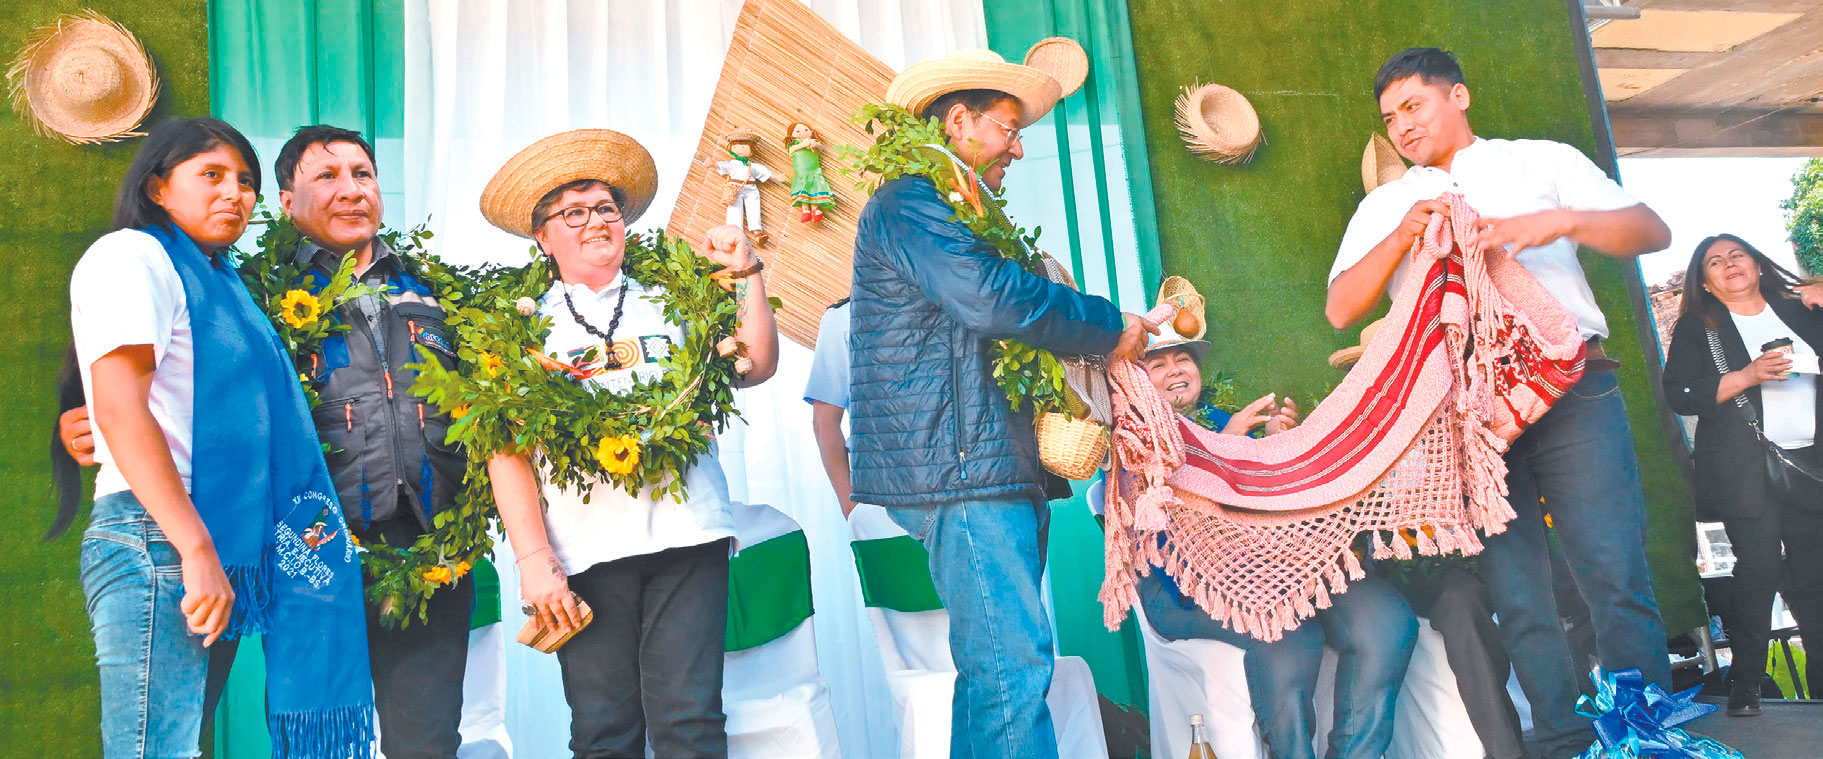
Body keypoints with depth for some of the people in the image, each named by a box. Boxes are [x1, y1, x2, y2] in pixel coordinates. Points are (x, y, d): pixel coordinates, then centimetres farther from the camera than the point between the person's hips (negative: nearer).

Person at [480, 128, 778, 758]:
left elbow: (755, 368, 7)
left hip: (688, 537, 1)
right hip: (585, 550, 0)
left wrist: (747, 274, 3)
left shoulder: (671, 301, 15)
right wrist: (534, 560, -5)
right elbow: (508, 451, 3)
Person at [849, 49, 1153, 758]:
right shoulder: (906, 204, -6)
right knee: (1012, 666, -13)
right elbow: (991, 296, -21)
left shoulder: (958, 216, 27)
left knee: (997, 669, 10)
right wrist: (1112, 327, -9)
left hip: (1000, 470, 10)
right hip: (960, 468, -10)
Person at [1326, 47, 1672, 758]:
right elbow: (1340, 309, 6)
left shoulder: (1542, 161, 17)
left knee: (1617, 579, -9)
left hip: (1571, 386, -1)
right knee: (1517, 597, 0)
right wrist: (1403, 235, -7)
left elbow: (1652, 230, 8)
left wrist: (1561, 222, -10)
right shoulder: (1385, 206, 20)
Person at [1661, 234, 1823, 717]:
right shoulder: (1697, 327, 4)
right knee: (1760, 564, -10)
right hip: (1743, 464, -4)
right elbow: (1680, 395, -7)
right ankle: (1746, 681, -1)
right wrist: (1748, 376, -15)